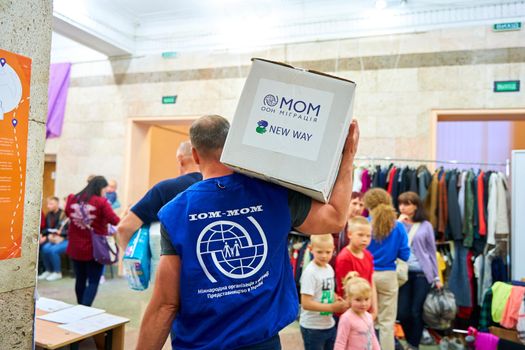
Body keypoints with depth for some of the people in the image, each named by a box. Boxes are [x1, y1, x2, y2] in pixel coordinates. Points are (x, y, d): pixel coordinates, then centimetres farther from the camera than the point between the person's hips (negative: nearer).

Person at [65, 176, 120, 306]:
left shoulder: (72, 199, -1)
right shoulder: (101, 202, -16)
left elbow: (67, 214, 19)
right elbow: (115, 221, -19)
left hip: (75, 248, 5)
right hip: (95, 249, -5)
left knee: (80, 279, 18)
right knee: (93, 281, 5)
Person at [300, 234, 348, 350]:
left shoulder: (330, 269, 3)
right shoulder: (310, 272, -21)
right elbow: (306, 303, -24)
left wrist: (339, 302, -6)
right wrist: (332, 307, -21)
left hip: (330, 325, 7)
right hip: (312, 327, -7)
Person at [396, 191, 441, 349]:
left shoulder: (425, 225, 3)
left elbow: (432, 252, 6)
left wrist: (436, 277, 6)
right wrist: (398, 223, -8)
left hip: (422, 273, -1)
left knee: (416, 312, 1)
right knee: (402, 312, 3)